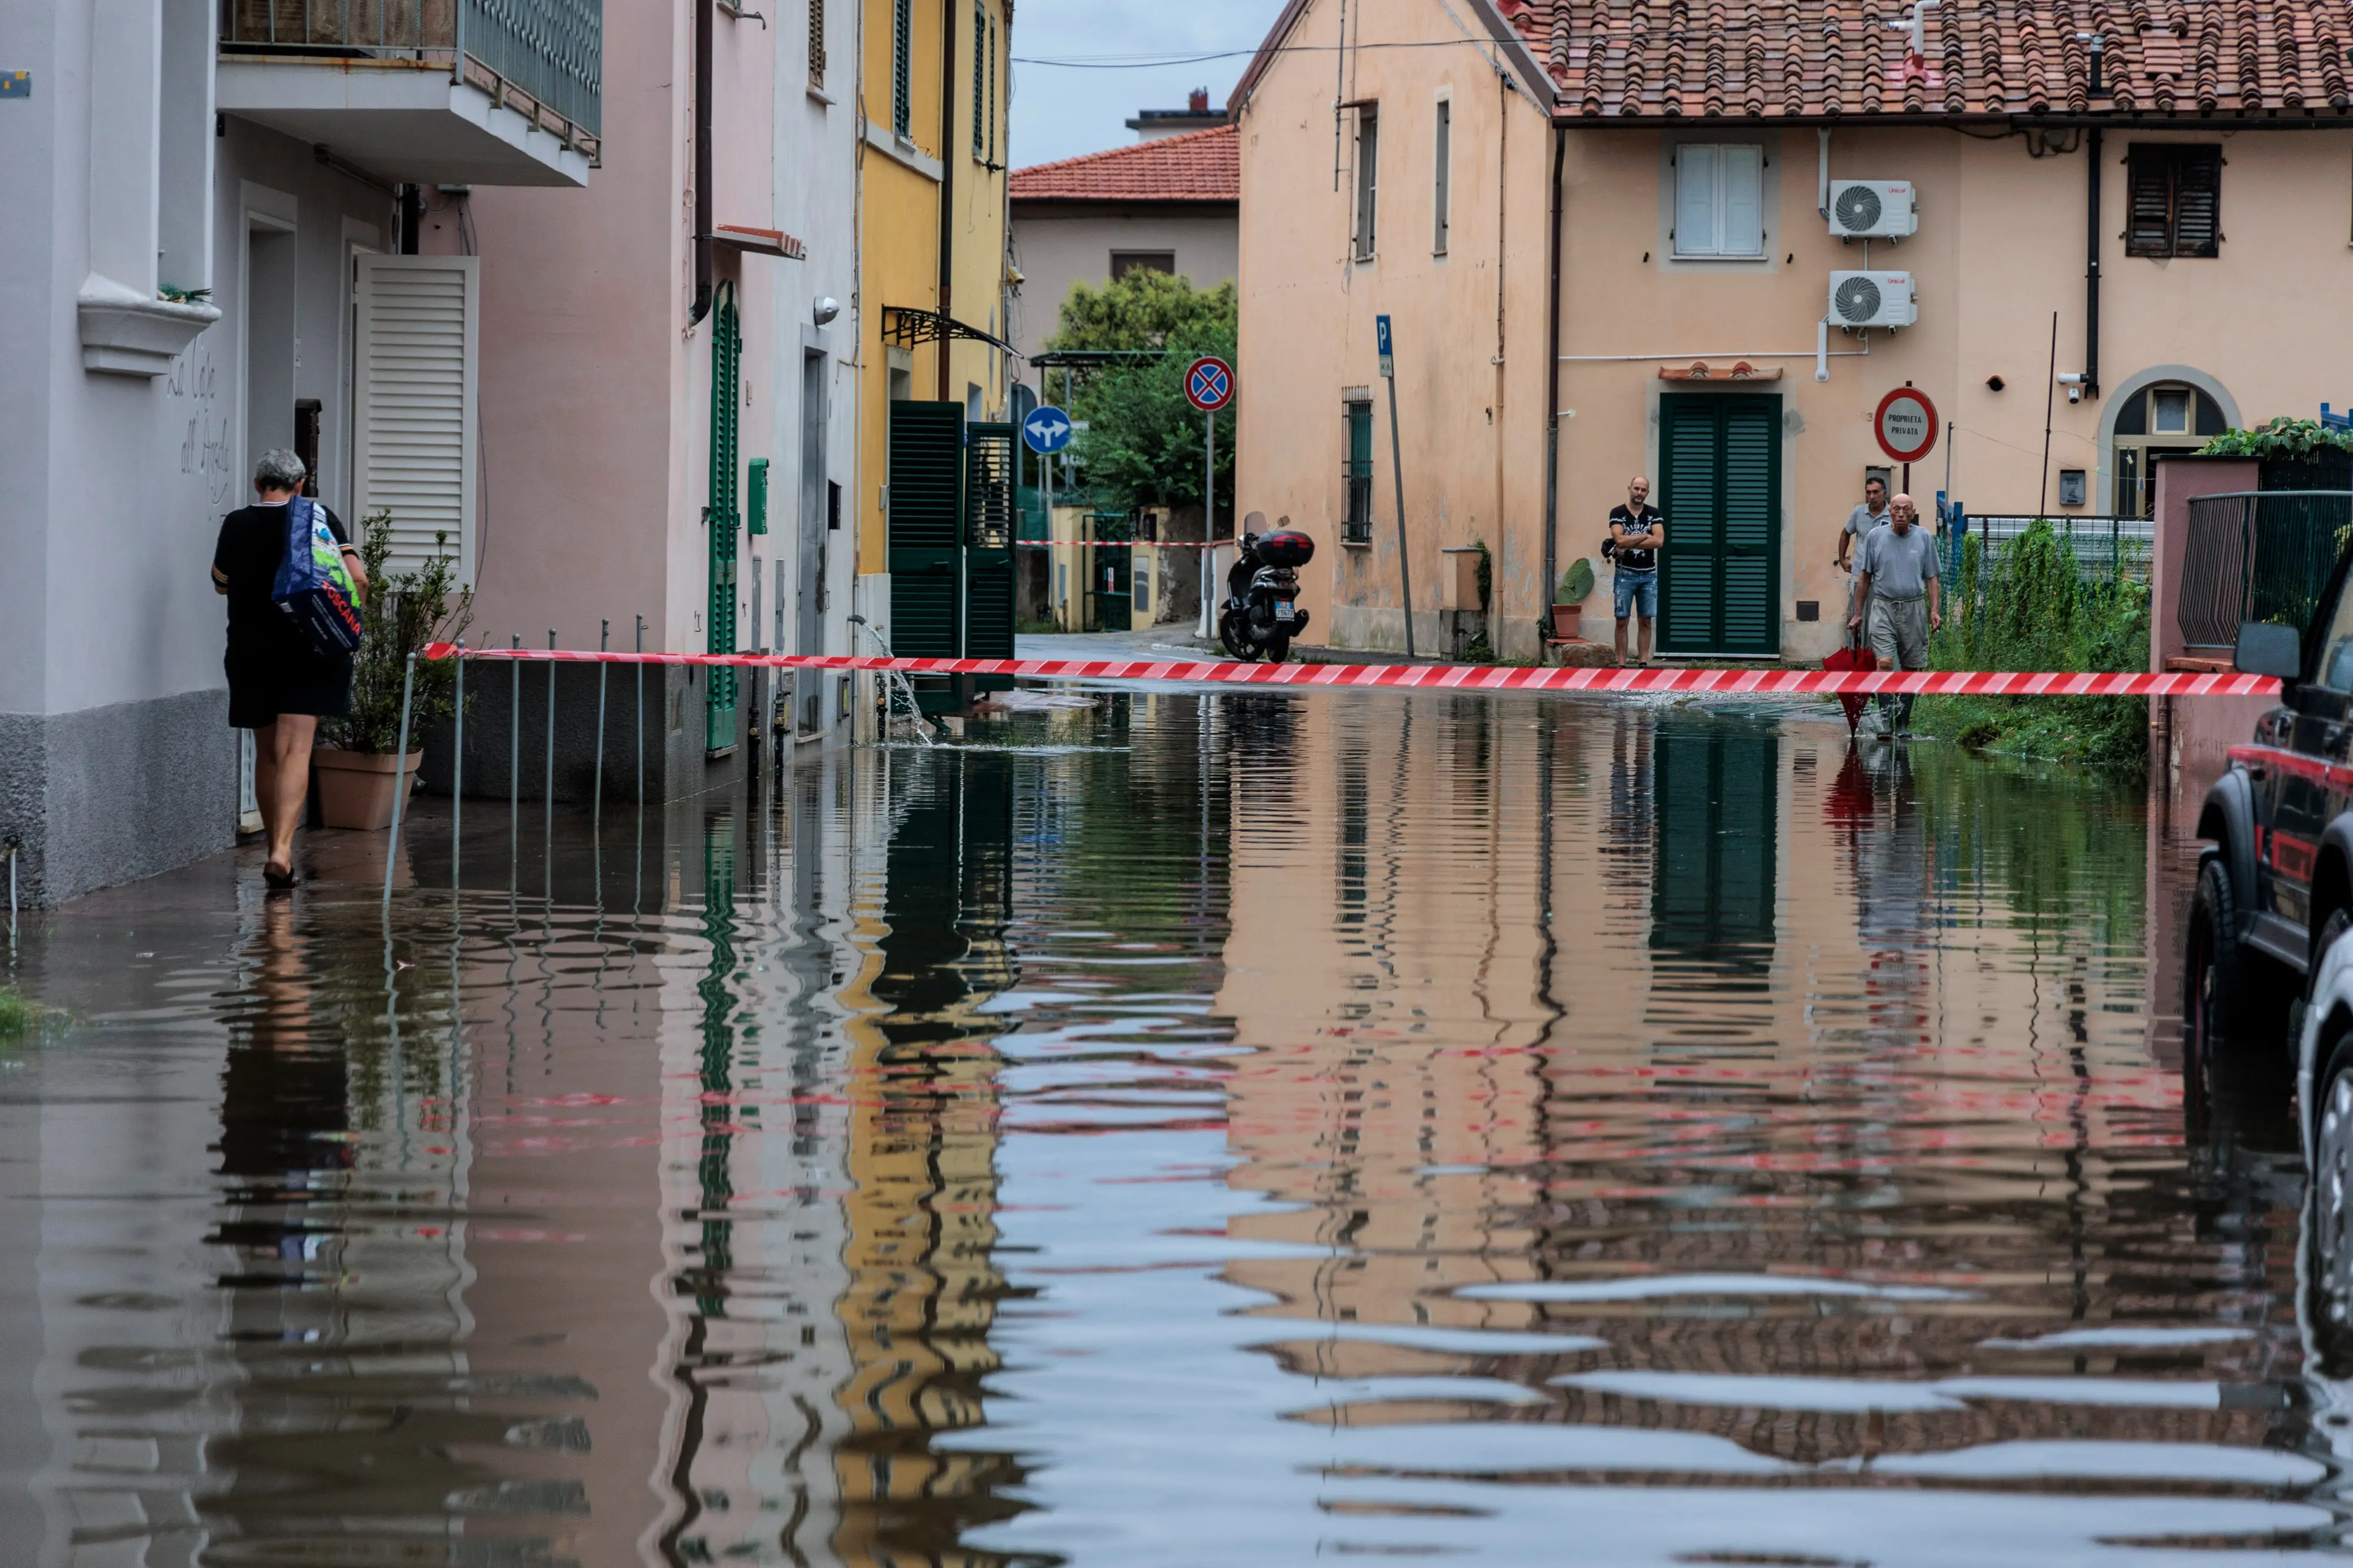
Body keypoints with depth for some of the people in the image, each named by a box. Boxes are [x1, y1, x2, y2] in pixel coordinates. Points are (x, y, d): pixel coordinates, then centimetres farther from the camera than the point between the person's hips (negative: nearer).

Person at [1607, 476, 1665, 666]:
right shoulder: (1617, 513, -1)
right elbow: (1620, 540, -16)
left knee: (1646, 622, 3)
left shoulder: (1654, 514, 5)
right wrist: (1646, 536, -9)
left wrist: (1629, 544, -14)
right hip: (1625, 574, -2)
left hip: (1648, 574, 2)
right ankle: (1621, 663, -1)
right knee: (1622, 621, -2)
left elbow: (1659, 541, -10)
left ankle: (1644, 662, 6)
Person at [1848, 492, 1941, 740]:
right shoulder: (1875, 537, 3)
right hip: (1883, 607, -1)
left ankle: (1903, 724, 13)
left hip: (1914, 608, 1)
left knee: (1910, 668, 5)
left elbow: (1931, 578, 10)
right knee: (1884, 663, -16)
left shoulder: (1924, 538, 5)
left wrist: (1935, 610, 0)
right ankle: (1885, 719, -16)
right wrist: (1858, 614, 9)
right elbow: (1865, 577, 10)